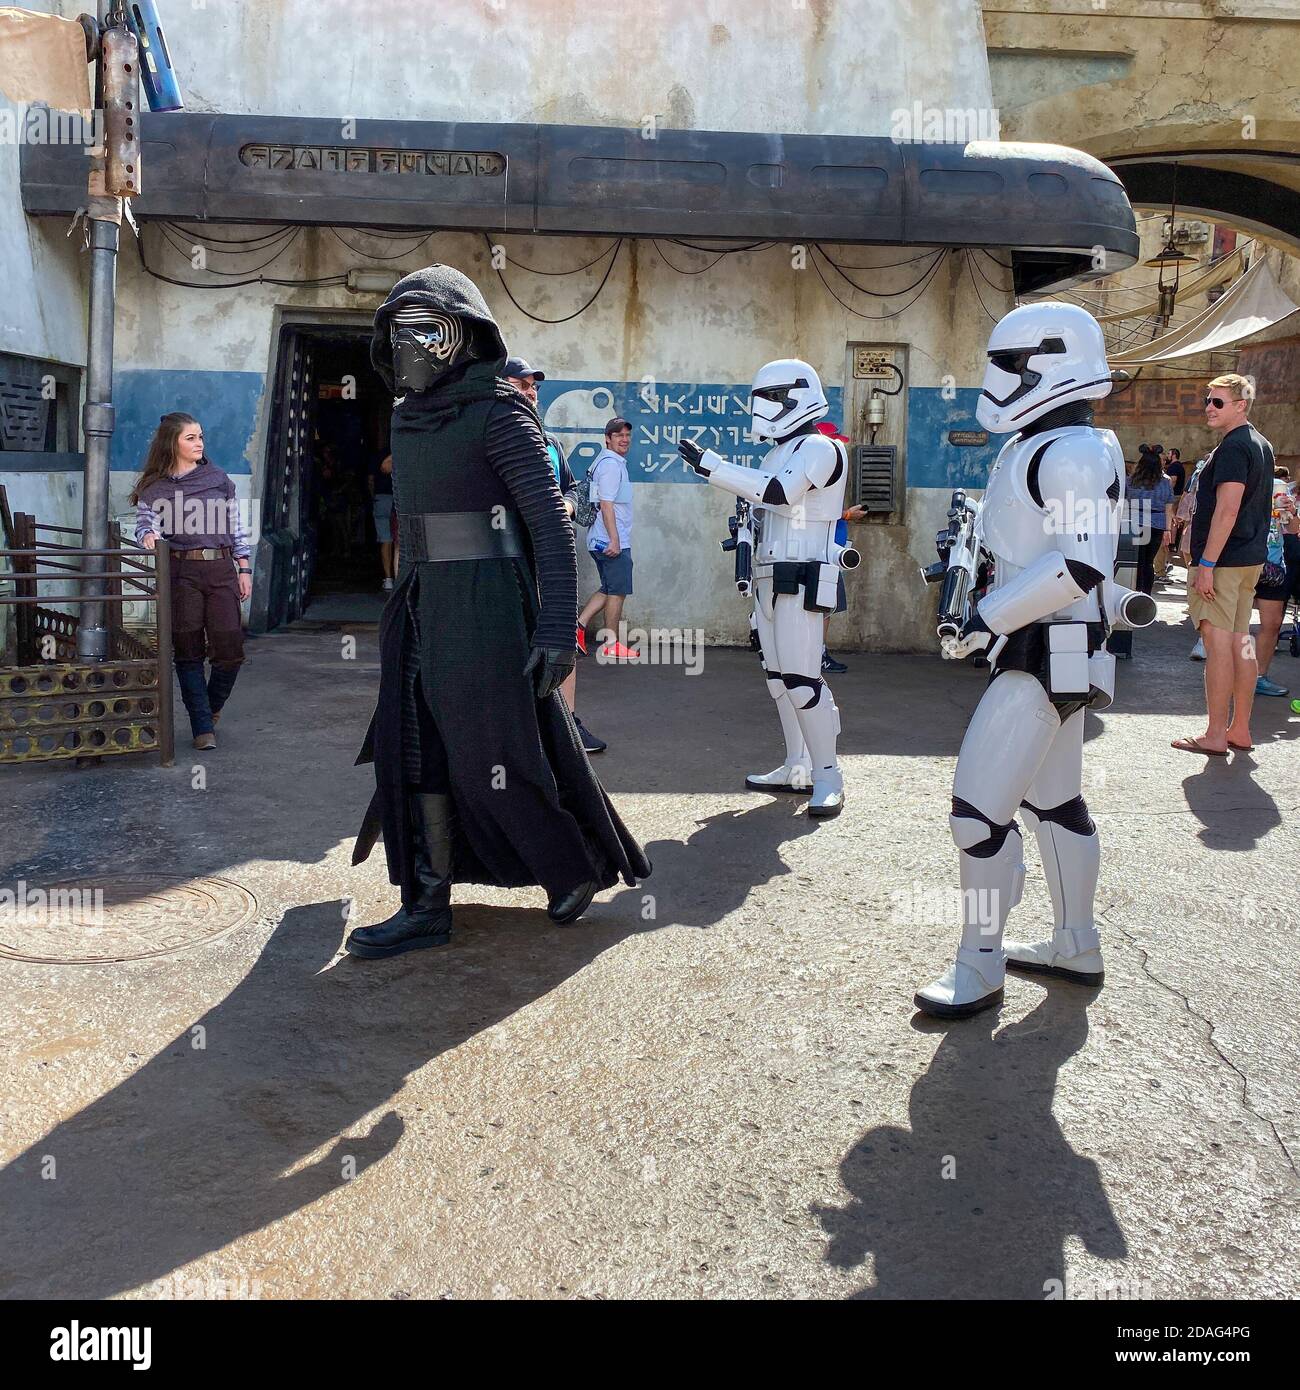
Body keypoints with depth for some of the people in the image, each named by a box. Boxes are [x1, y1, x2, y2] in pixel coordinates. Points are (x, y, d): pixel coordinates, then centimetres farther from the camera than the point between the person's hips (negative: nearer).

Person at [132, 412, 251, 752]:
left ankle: (212, 706, 24)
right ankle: (203, 727, 7)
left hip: (221, 569, 2)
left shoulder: (218, 479, 12)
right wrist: (148, 536, -25)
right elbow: (145, 522, 0)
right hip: (181, 572, -1)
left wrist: (244, 569, 9)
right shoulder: (154, 487, 5)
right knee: (189, 651, 0)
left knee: (230, 649, -5)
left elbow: (236, 526, 13)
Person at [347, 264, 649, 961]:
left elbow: (553, 522, -15)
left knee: (493, 755, -1)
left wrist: (558, 629, -21)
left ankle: (576, 863, 21)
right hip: (427, 603, 8)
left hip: (486, 605, -8)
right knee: (419, 748, 6)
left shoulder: (498, 413, -11)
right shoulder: (411, 416, 12)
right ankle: (428, 904, 14)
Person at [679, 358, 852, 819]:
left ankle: (828, 778, -6)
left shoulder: (818, 448, -9)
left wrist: (710, 466, -26)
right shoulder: (778, 454, 19)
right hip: (770, 577, 9)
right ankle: (797, 768, 18)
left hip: (802, 580, -9)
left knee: (801, 677, -13)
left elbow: (780, 493, -26)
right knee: (778, 676, 10)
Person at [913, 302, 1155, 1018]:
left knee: (981, 808, -9)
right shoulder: (1039, 448, 14)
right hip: (1049, 653, 11)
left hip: (1046, 657, -11)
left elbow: (1081, 565, -25)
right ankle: (1076, 947, 31)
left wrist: (988, 616, -24)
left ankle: (979, 967, 2)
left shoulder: (1072, 453, -16)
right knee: (1055, 802, 18)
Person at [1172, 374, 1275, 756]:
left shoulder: (1232, 447, -14)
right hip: (1251, 559, 10)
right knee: (1241, 642, 11)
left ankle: (1215, 736, -3)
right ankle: (1240, 730, 17)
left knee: (1218, 643, -7)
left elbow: (1226, 510, -21)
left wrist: (1206, 564, -21)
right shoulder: (1261, 444, 17)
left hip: (1223, 560, -10)